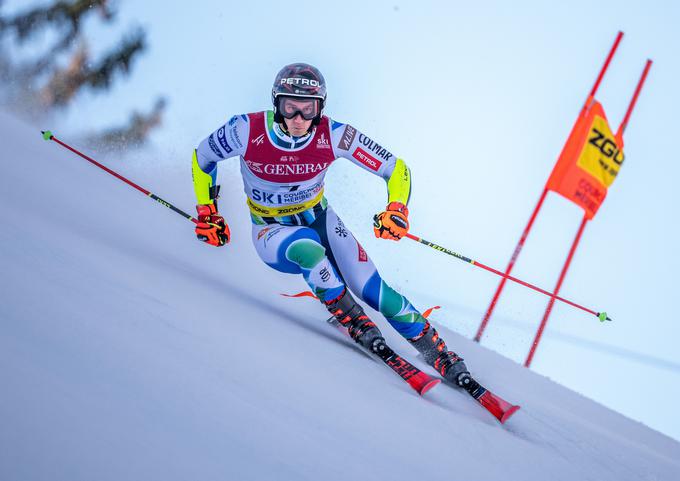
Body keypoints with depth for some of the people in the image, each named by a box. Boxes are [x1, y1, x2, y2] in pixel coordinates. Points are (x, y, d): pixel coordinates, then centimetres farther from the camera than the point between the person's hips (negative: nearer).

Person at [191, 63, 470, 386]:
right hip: (271, 230, -1)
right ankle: (349, 317, -15)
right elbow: (202, 158, -4)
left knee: (374, 291, -13)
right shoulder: (247, 131, -24)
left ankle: (438, 352, 5)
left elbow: (396, 169, -13)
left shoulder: (334, 136, -21)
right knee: (308, 247, -38)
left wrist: (397, 208, -30)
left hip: (319, 219, 1)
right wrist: (206, 213, -4)